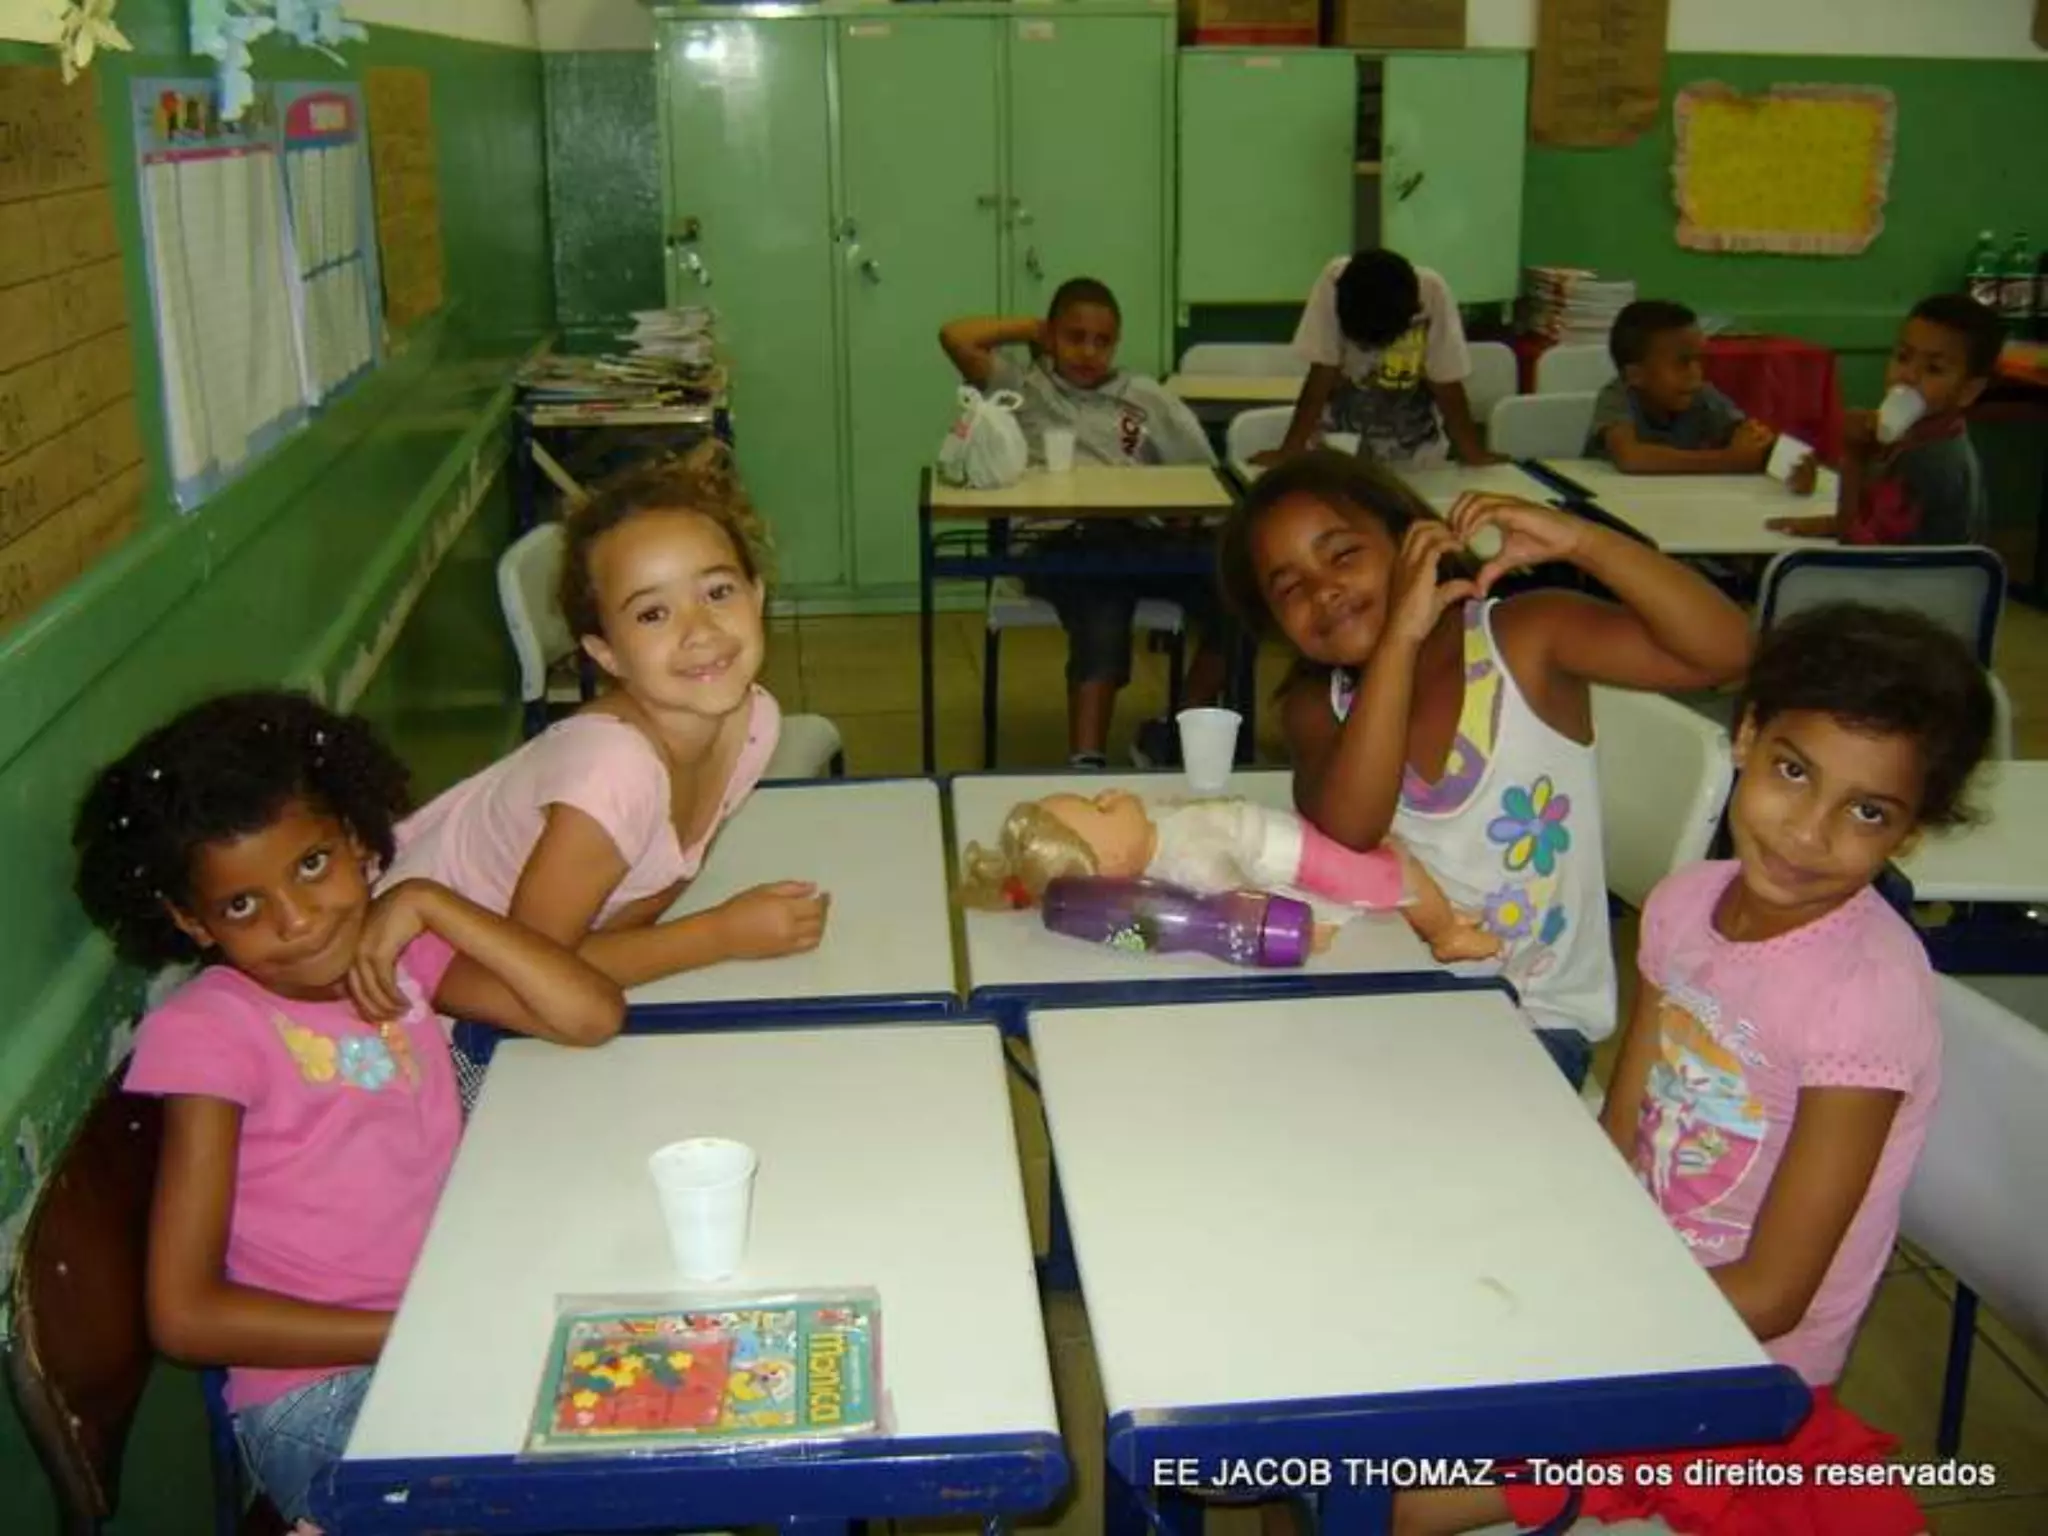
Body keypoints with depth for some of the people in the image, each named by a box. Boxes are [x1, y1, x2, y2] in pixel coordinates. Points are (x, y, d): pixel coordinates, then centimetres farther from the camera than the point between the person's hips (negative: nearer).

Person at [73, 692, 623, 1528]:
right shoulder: (206, 1033, -12)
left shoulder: (394, 957, 3)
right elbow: (185, 1315, -15)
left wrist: (429, 904, -12)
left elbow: (593, 1016, -9)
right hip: (320, 1386, -5)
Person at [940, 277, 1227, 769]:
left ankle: (1180, 733, -9)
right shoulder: (1024, 387, 19)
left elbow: (1202, 474, 18)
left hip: (1142, 537, 3)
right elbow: (956, 337, 5)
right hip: (1063, 541, -3)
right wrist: (1029, 328, 18)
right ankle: (1086, 762, -40)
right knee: (1102, 628, -35)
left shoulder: (1147, 396, 24)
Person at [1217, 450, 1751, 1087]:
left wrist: (1578, 540, -31)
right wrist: (1401, 633, -28)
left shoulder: (1524, 639, -10)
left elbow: (1722, 650, -20)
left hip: (1535, 1021, -3)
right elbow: (1346, 833, -23)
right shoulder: (1317, 704, -2)